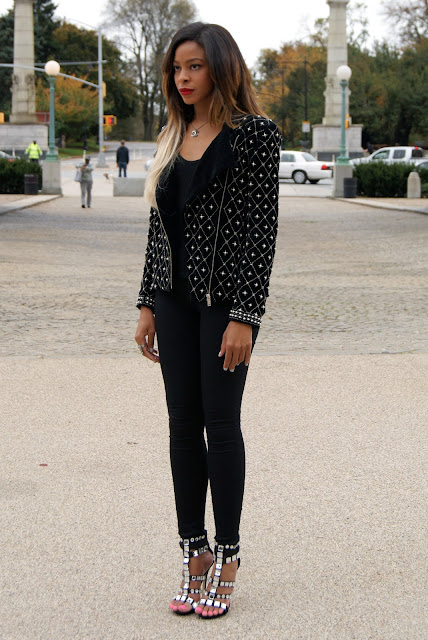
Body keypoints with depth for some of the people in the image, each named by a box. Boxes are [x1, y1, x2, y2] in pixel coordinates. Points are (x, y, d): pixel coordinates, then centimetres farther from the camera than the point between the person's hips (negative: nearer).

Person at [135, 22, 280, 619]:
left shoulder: (253, 134, -9)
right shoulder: (173, 137, 12)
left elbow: (261, 229, -13)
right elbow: (160, 226, 13)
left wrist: (244, 317, -17)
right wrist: (148, 304, 10)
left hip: (227, 296, -6)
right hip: (176, 296, 6)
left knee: (221, 422, -1)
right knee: (183, 424, 7)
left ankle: (227, 556, 13)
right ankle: (195, 552, 17)